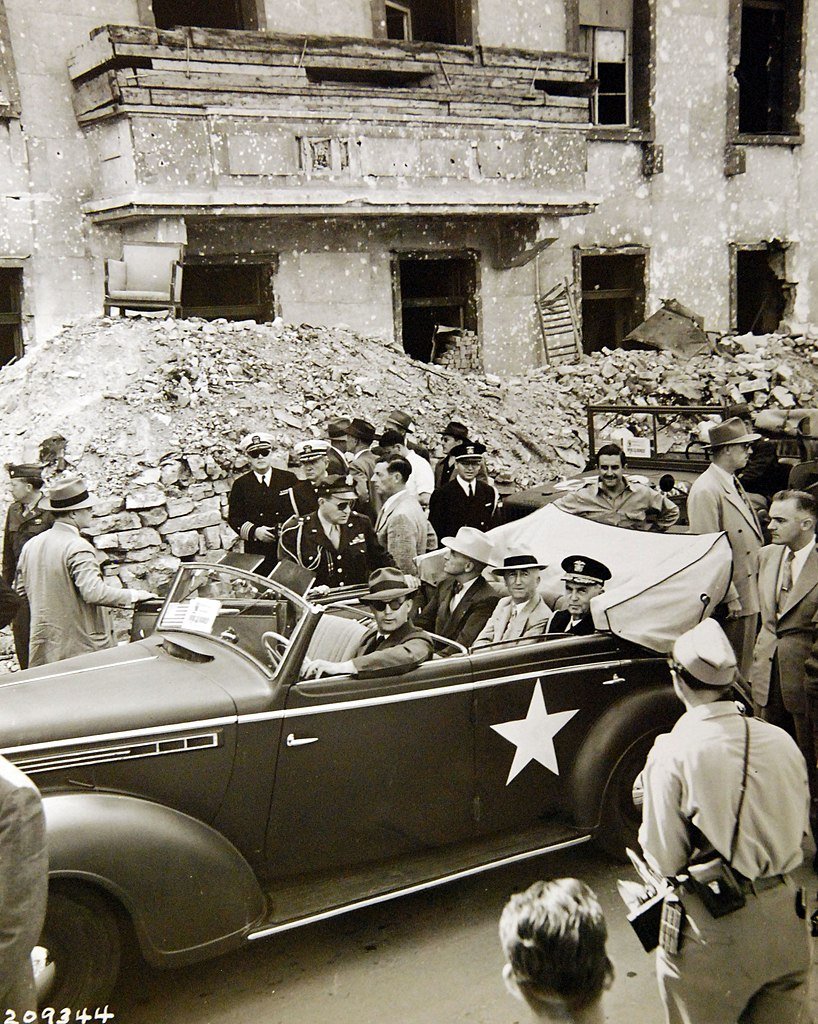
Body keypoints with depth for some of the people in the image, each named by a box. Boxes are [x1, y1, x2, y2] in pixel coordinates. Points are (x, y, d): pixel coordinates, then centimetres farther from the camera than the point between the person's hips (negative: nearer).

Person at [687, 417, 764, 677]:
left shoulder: (733, 484, 14)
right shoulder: (706, 491, -17)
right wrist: (730, 598, -21)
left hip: (749, 595, 9)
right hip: (729, 599, -9)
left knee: (742, 669, 16)